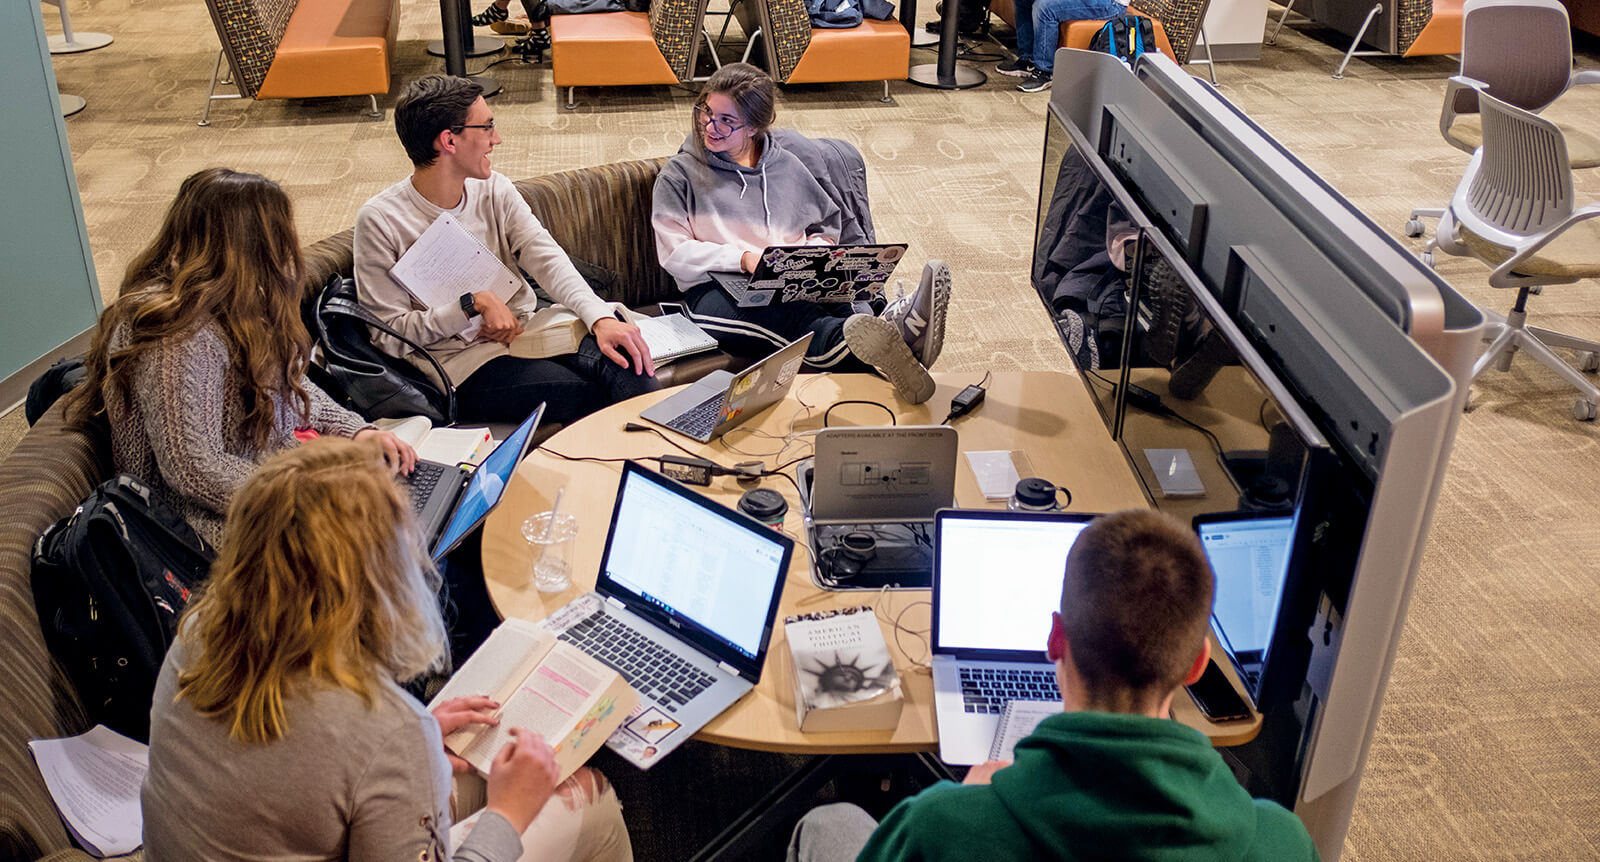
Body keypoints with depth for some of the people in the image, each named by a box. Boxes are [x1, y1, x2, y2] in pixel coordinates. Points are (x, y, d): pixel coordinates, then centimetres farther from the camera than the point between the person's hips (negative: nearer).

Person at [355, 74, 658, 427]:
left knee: (623, 355, -24)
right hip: (459, 361, -5)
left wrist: (601, 318, -23)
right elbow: (390, 335, -9)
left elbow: (547, 258, -6)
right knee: (591, 397, -27)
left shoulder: (495, 190, 8)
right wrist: (474, 303, -20)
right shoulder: (380, 220, -8)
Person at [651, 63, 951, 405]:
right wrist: (744, 258, -13)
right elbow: (674, 254, 1)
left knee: (836, 308, -35)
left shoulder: (786, 166, 21)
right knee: (789, 316, -41)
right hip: (716, 292, -4)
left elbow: (827, 225, 29)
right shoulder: (679, 176, 11)